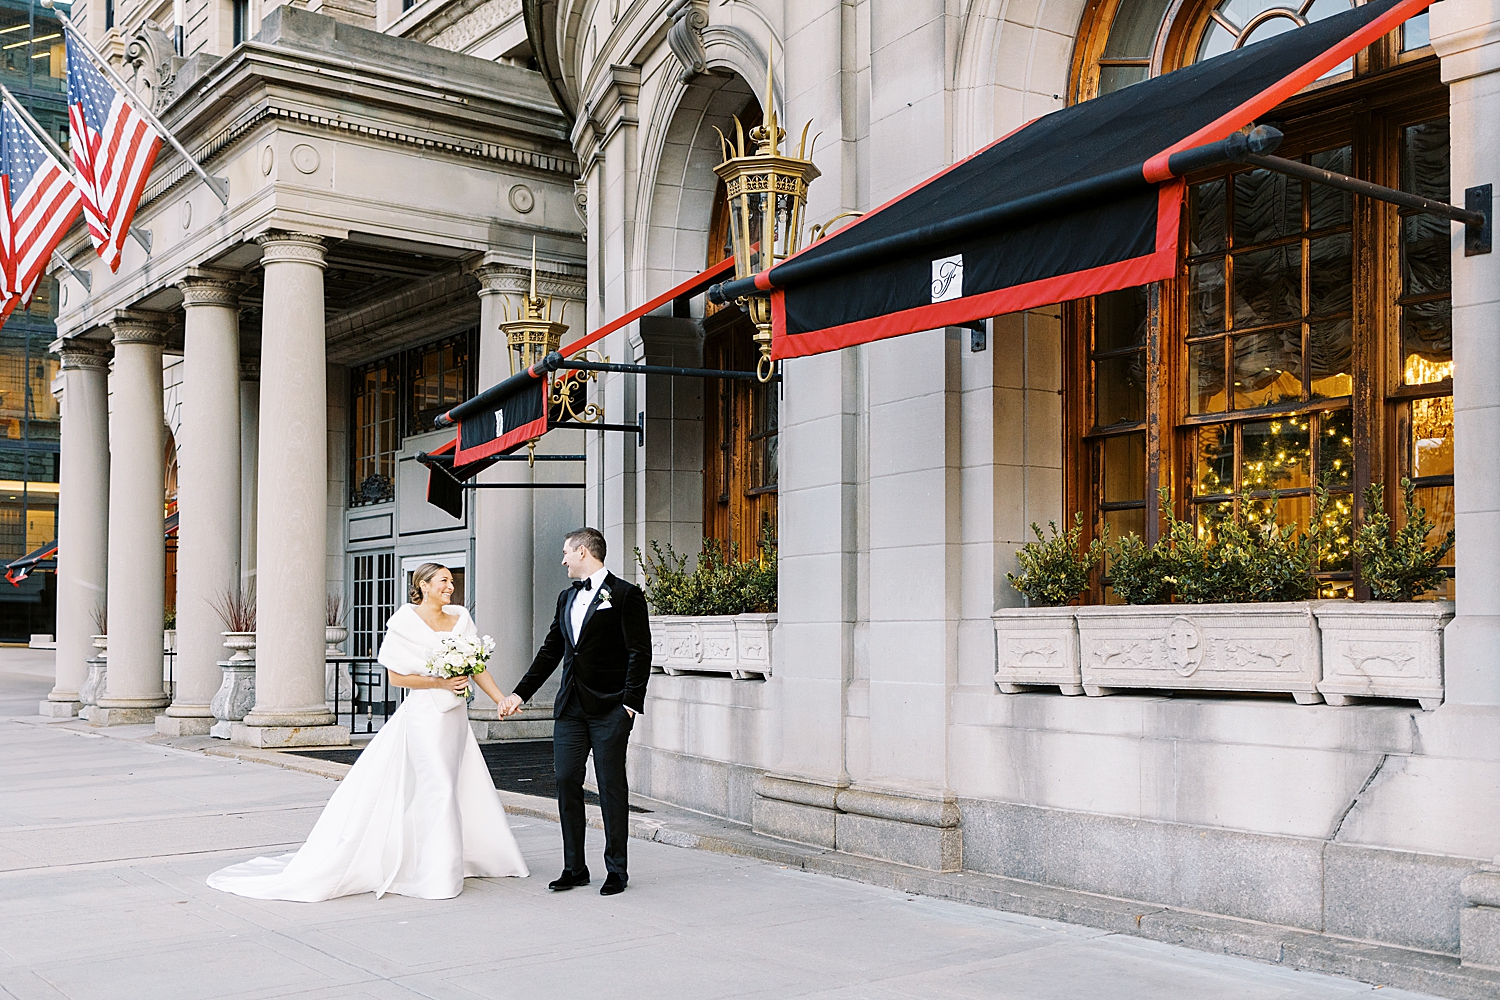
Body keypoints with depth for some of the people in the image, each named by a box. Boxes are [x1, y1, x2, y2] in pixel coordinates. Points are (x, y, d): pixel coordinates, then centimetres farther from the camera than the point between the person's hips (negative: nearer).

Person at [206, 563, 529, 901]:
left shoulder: (460, 618, 8)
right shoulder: (406, 622, -8)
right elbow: (396, 676, -9)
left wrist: (503, 699, 0)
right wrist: (441, 682, -16)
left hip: (456, 716, 6)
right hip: (425, 714, -6)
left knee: (464, 788, 9)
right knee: (437, 789, -8)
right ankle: (435, 875, 1)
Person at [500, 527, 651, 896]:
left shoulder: (625, 595, -5)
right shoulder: (566, 598, 17)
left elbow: (639, 654, -9)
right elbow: (550, 651, 19)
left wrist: (630, 703, -14)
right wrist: (520, 694, 15)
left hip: (610, 710, -6)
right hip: (570, 708, 6)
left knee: (612, 788, 0)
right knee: (567, 782, 5)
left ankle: (617, 871, 11)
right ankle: (574, 868, 14)